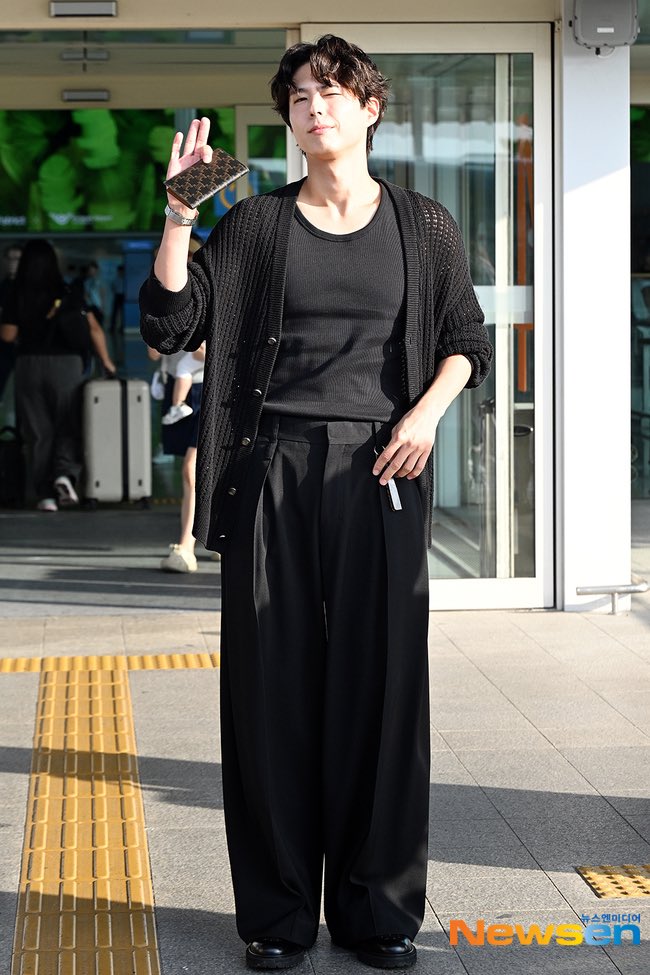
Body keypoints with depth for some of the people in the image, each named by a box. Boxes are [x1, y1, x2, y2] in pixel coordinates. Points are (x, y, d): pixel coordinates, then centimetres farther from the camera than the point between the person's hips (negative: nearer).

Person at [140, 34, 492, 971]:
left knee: (380, 681, 1)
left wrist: (427, 412, -4)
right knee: (274, 683, 1)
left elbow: (467, 341, 14)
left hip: (377, 471, 0)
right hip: (275, 467, 0)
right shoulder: (257, 224, 7)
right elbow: (171, 325, -1)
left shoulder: (421, 226, 8)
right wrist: (179, 216, -10)